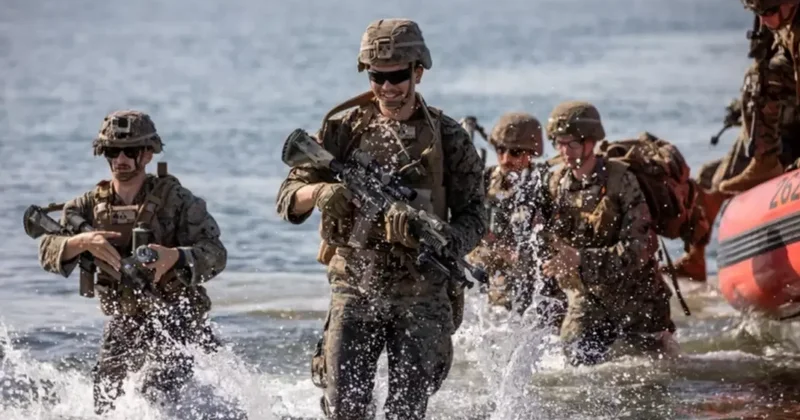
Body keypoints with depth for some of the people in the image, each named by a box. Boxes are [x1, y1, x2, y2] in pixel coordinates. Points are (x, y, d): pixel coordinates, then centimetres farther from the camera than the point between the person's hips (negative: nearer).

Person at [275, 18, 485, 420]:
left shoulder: (448, 138, 0)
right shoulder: (343, 128, 3)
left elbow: (473, 216, 1)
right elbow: (287, 198, 1)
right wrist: (319, 193, -23)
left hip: (421, 295, -1)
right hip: (355, 289, 1)